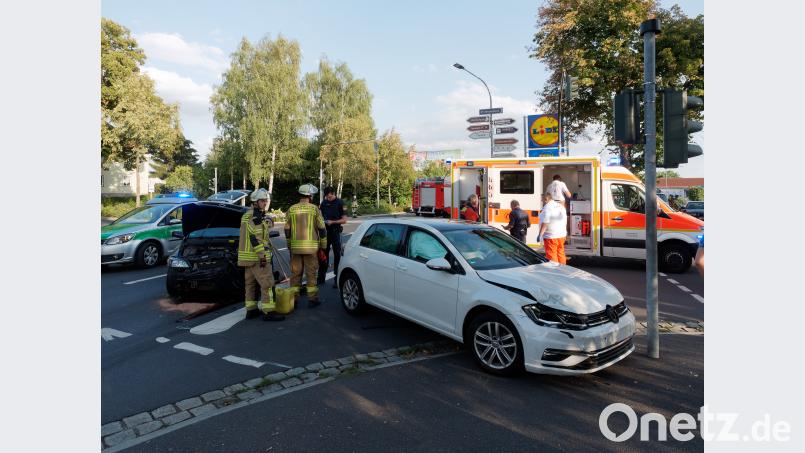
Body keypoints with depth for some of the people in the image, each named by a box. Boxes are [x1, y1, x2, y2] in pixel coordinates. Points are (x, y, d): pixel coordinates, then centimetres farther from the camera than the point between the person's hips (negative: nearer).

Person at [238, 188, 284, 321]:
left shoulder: (247, 215, 17)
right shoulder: (255, 217, -15)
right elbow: (255, 238, -22)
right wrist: (262, 255, -23)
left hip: (247, 256, 11)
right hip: (256, 256, -10)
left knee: (250, 283, 13)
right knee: (267, 283, -8)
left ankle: (251, 310, 19)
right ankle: (269, 312, -8)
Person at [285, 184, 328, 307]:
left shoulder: (291, 209, 4)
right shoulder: (314, 209, -5)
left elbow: (287, 229, 7)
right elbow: (322, 228, -4)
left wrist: (289, 245, 18)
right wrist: (323, 245, 5)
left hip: (295, 246, 3)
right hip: (311, 246, -3)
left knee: (295, 272, 10)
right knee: (311, 273, 5)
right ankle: (312, 299, 8)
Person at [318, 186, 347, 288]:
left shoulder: (340, 203, -6)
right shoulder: (323, 203, 8)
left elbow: (344, 220, -8)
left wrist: (332, 222, -19)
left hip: (335, 232, -5)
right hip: (325, 231, 5)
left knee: (337, 255, 1)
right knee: (324, 254, 10)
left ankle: (337, 279, 7)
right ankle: (321, 278, 20)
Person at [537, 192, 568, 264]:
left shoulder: (547, 208, -16)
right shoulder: (561, 206, 11)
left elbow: (545, 223, -23)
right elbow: (565, 220, 19)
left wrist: (540, 234, -23)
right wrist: (564, 231, 28)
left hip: (551, 236, -9)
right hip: (562, 235, 9)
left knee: (551, 256, -4)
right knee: (561, 254, 16)